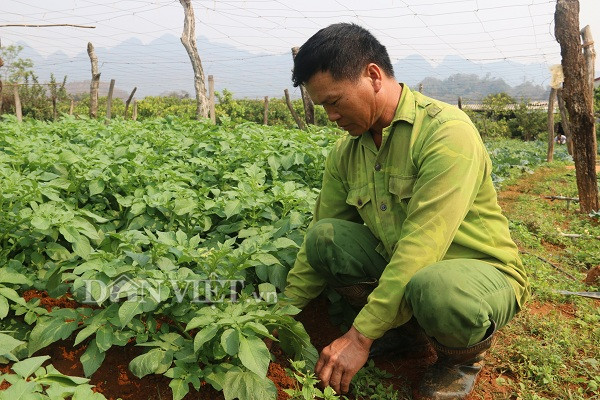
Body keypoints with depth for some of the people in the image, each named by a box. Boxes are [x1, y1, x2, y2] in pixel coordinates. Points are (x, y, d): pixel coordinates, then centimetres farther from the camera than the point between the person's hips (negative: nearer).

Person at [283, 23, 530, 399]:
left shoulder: (446, 131, -24)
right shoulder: (346, 151, -2)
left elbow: (422, 247, -30)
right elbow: (320, 228, 3)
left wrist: (360, 337, -29)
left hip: (481, 271, -5)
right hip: (399, 266, 6)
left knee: (430, 286, -39)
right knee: (323, 238, -12)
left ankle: (463, 357, -2)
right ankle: (404, 327, 6)